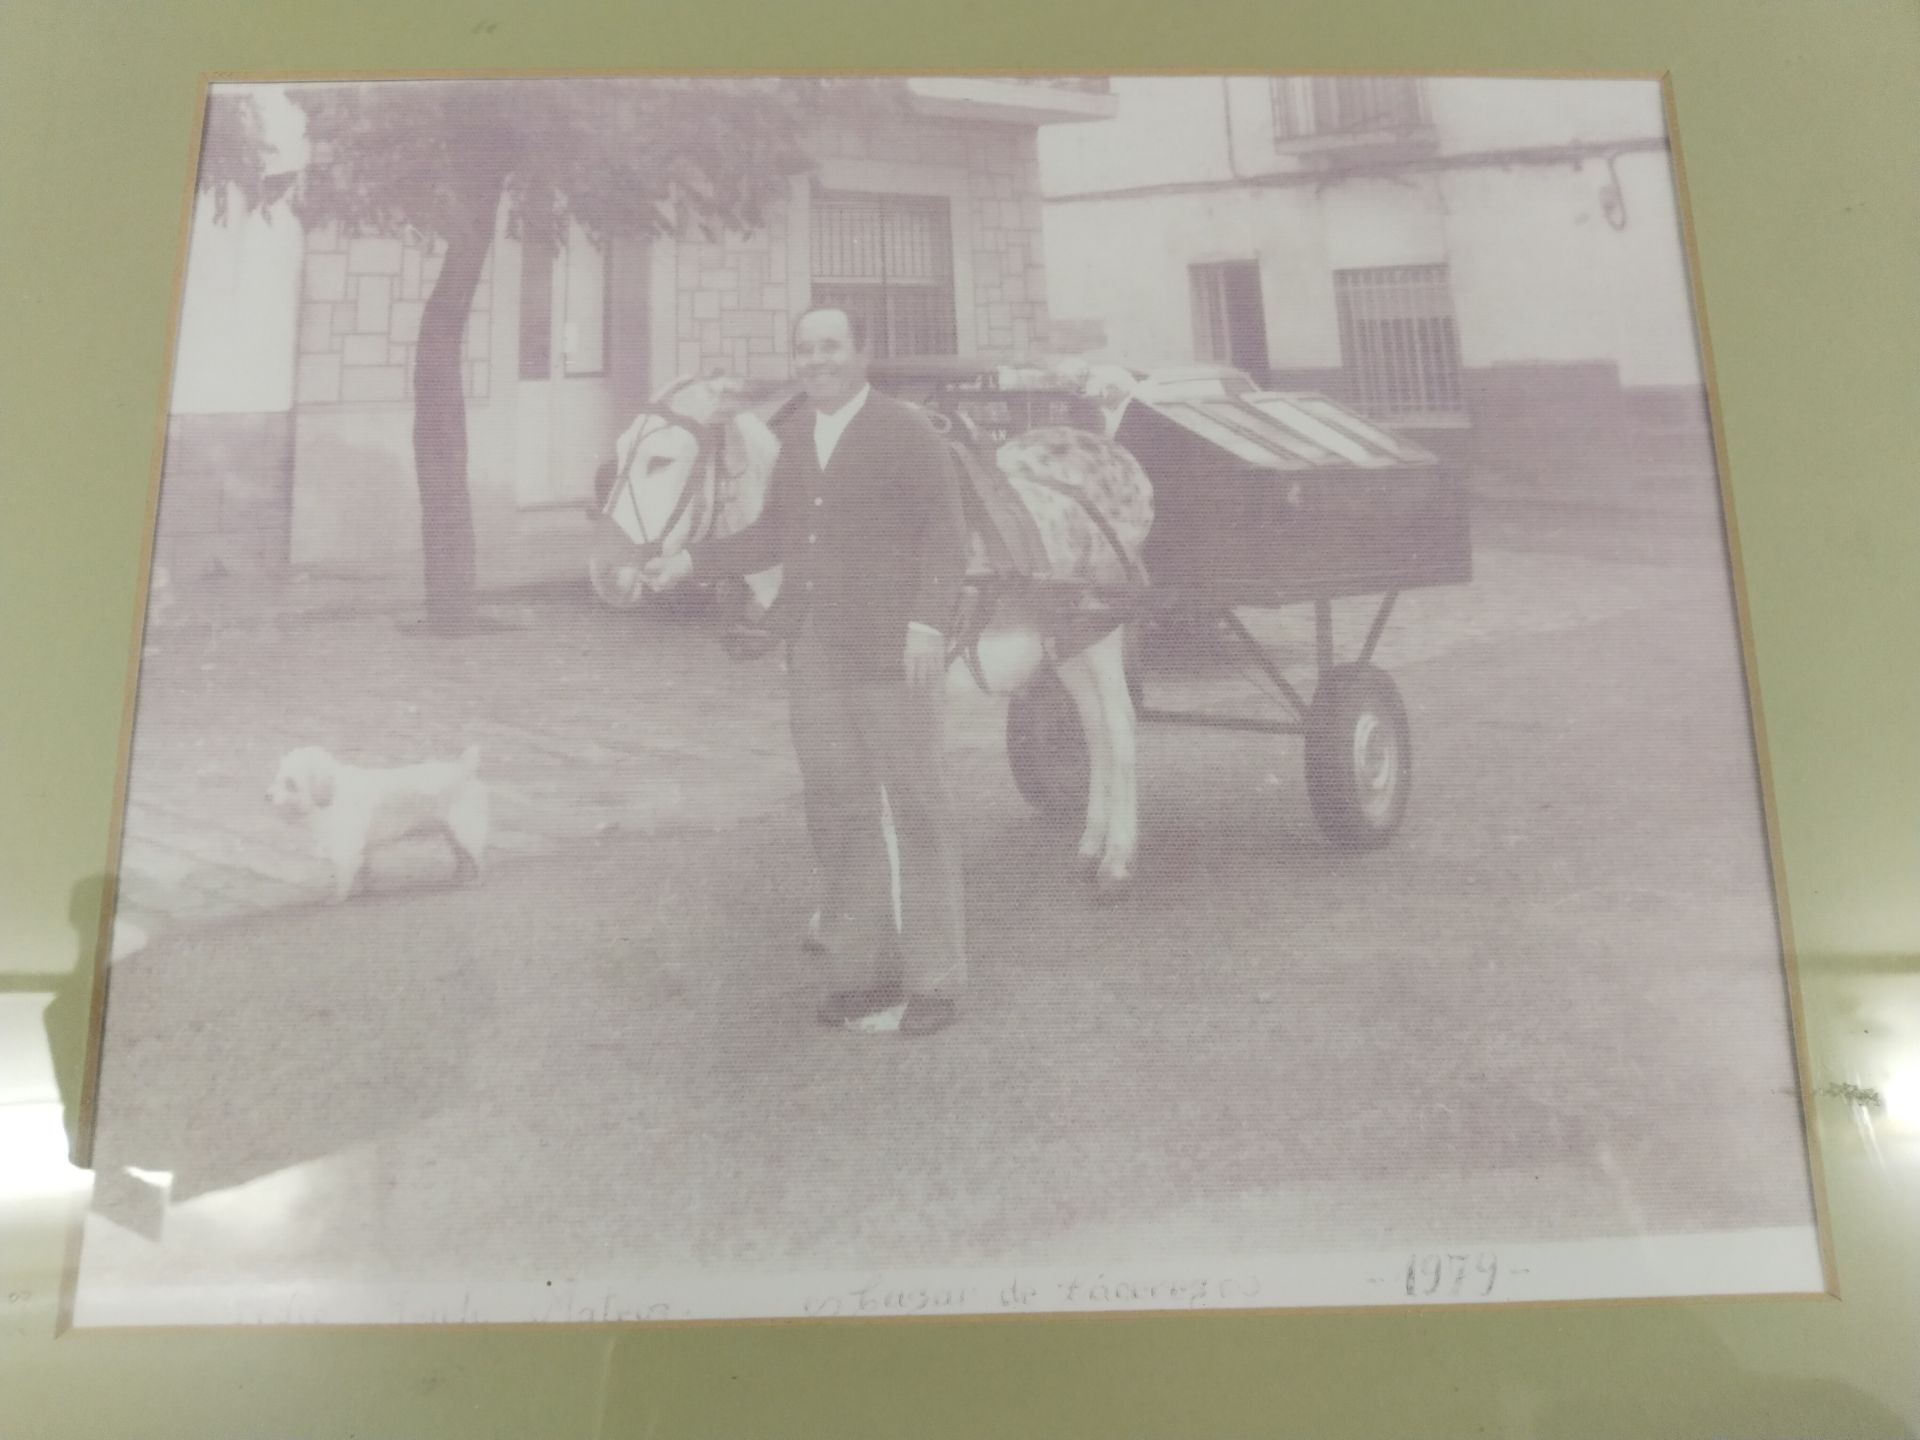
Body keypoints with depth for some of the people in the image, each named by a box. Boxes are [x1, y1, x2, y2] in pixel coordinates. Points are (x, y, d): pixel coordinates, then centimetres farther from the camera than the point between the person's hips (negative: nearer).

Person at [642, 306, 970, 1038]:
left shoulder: (907, 433, -6)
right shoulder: (796, 436, 12)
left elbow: (944, 533, -9)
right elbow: (774, 532, 17)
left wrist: (927, 623, -20)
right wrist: (692, 560, 7)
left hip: (893, 655, -6)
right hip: (815, 659, 6)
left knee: (918, 813, 2)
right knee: (837, 815, 11)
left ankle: (933, 982, 12)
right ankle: (861, 970, 24)